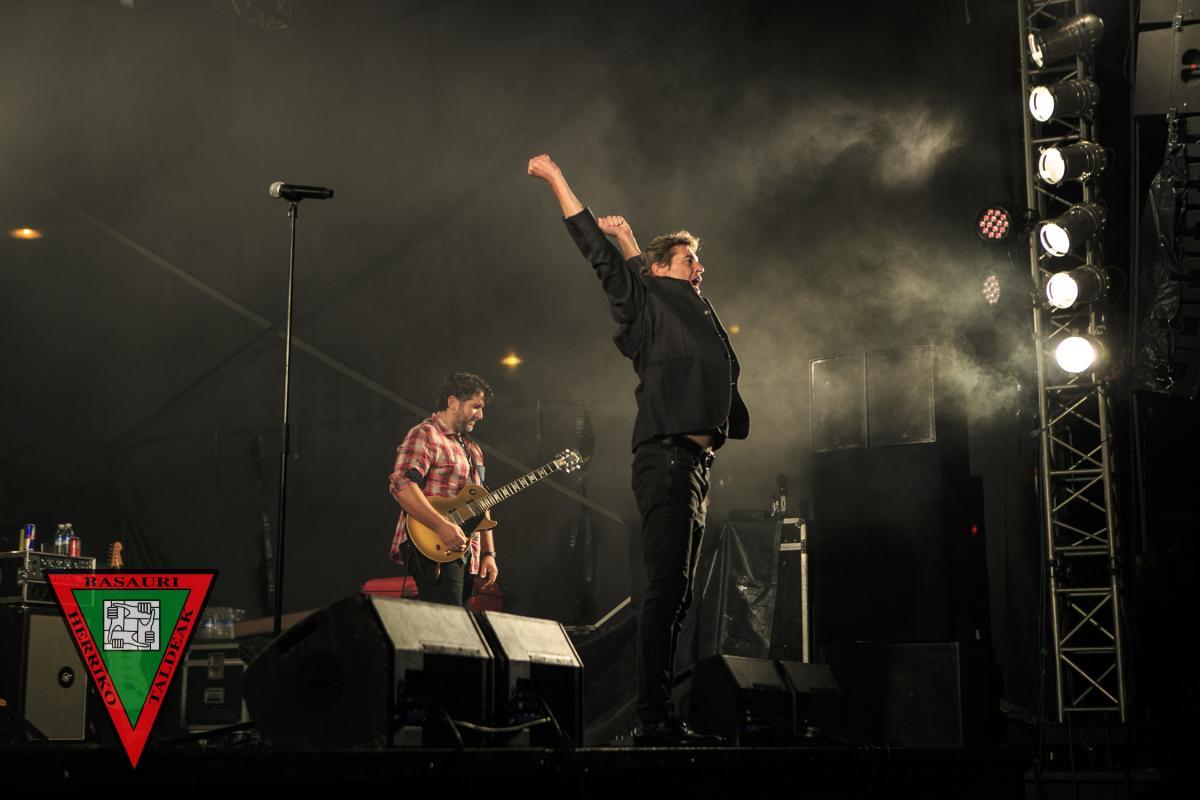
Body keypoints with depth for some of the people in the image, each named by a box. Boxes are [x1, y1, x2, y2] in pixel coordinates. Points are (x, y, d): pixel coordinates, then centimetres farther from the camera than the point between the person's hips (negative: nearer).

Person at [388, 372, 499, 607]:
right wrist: (442, 526, -26)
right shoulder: (425, 436, -6)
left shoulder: (471, 449, 24)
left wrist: (488, 553, 16)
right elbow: (401, 484, -21)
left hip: (464, 552, 9)